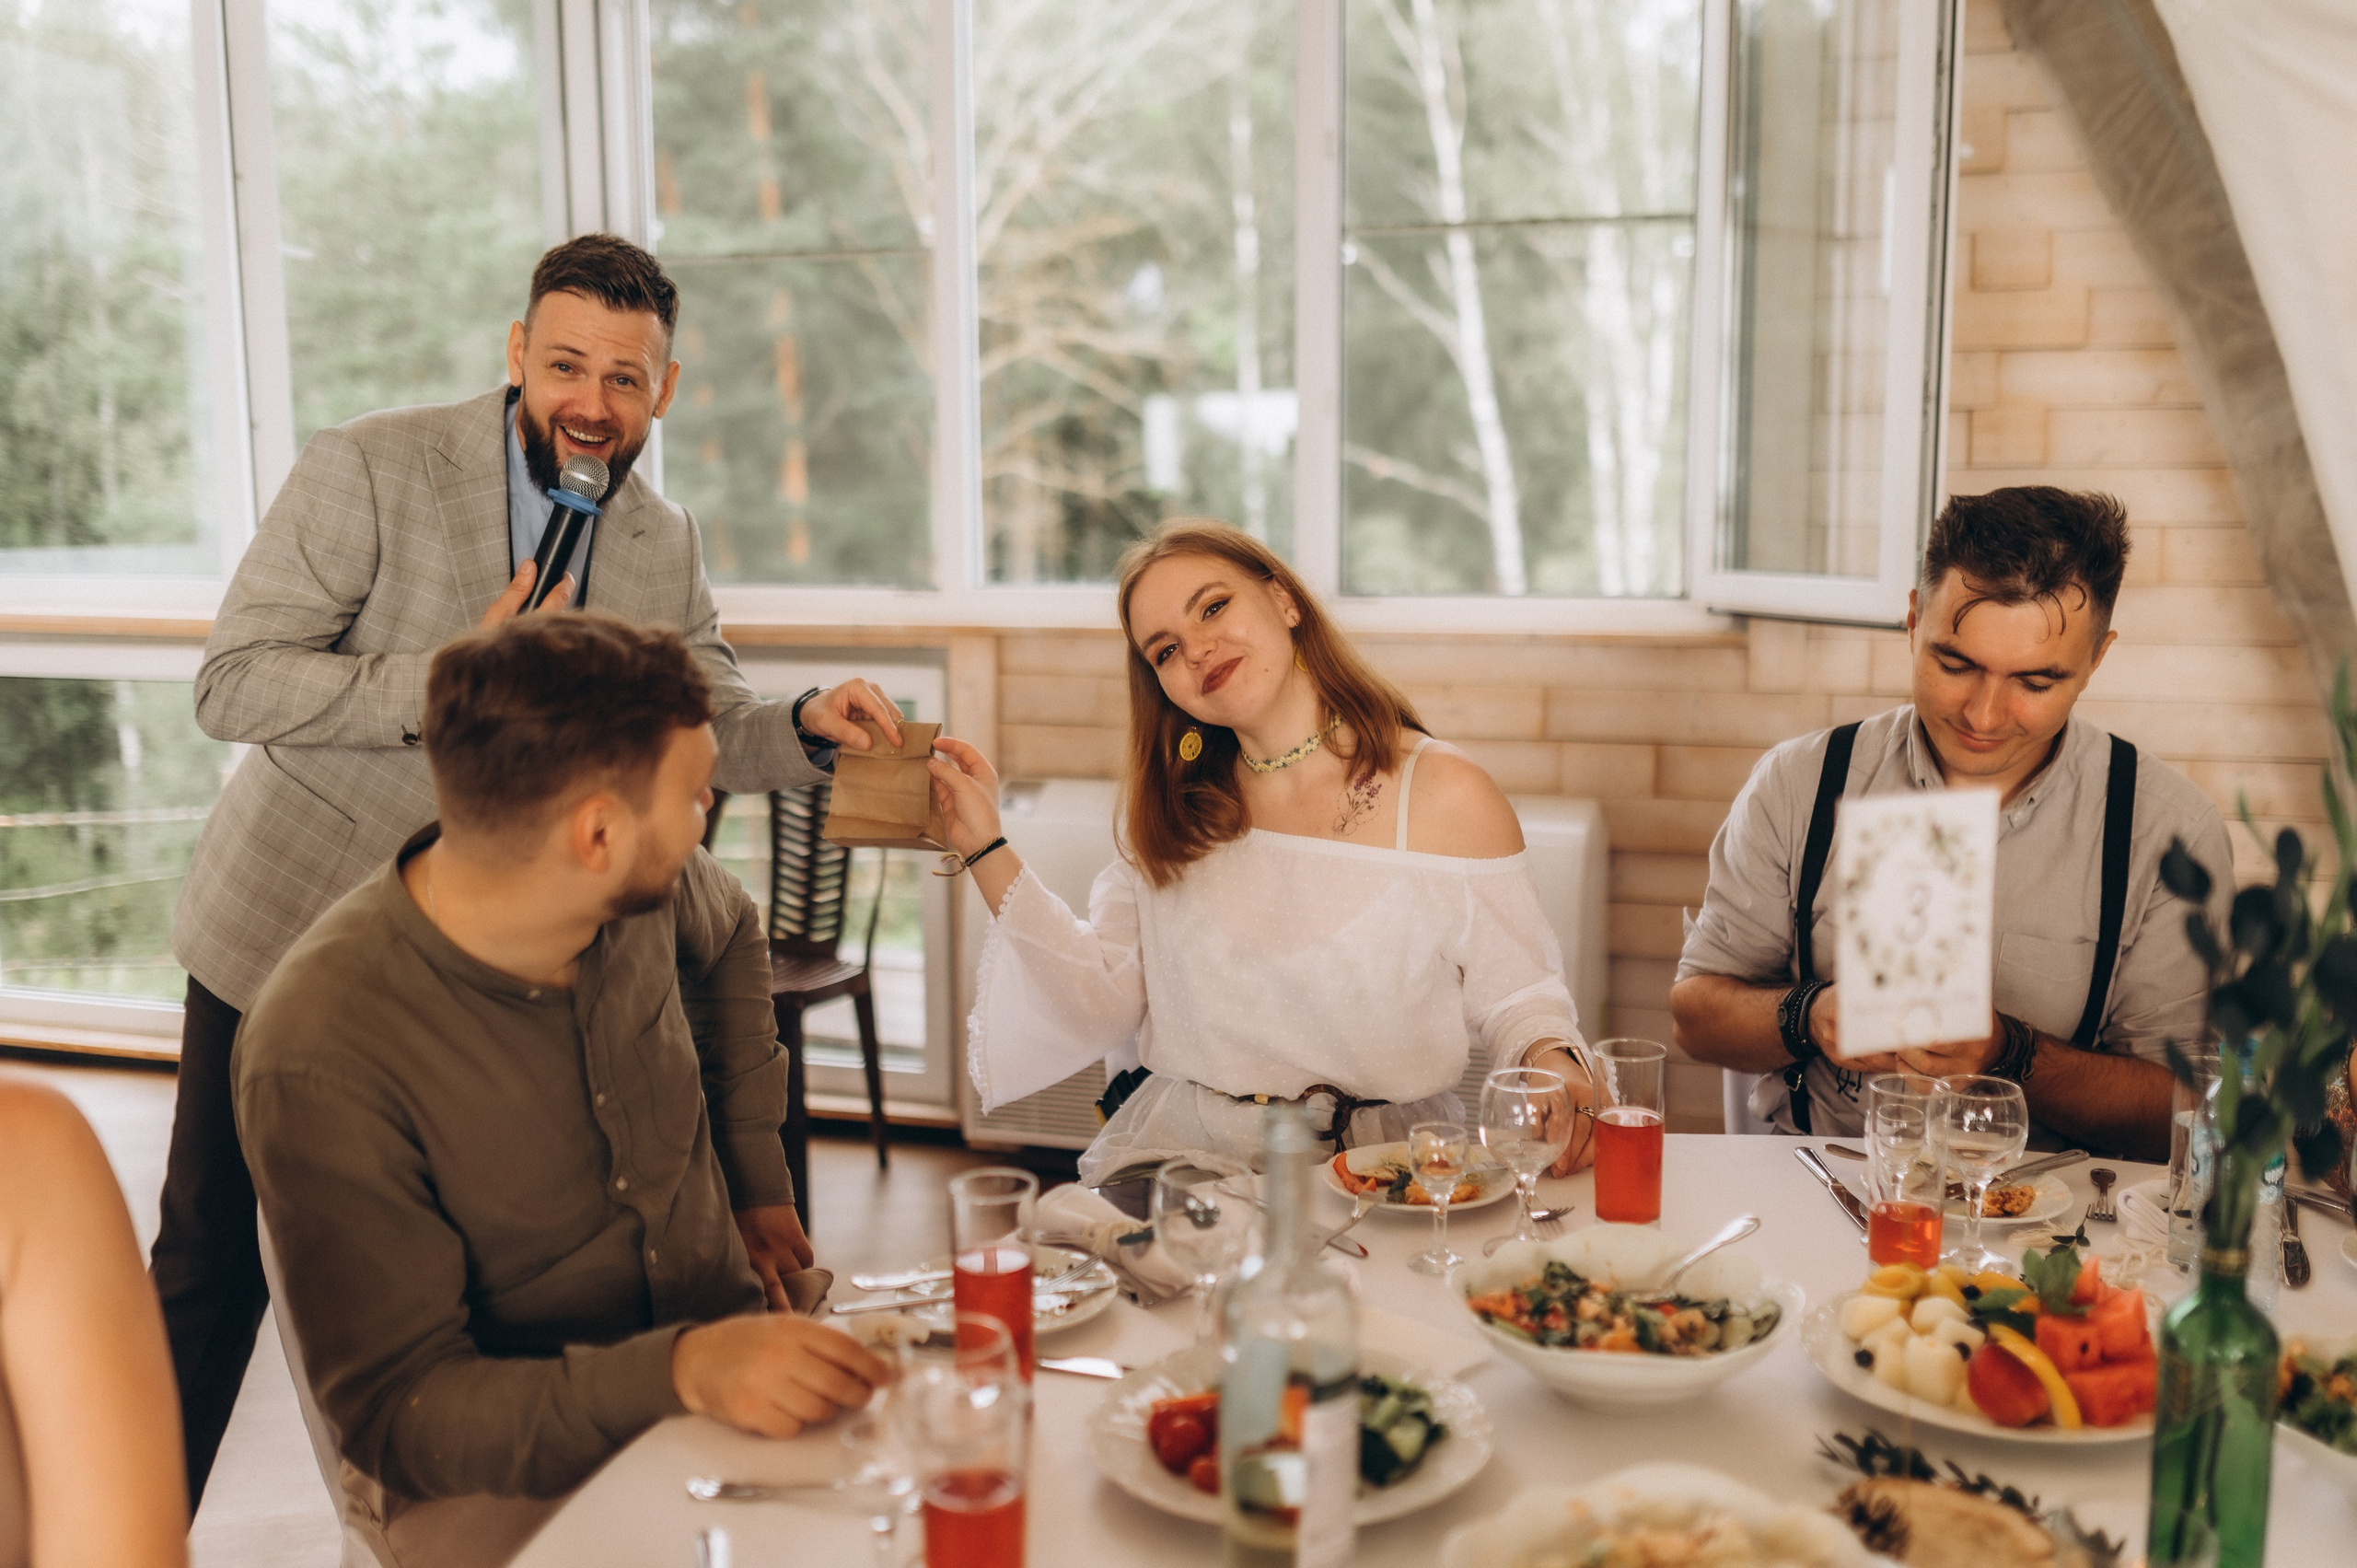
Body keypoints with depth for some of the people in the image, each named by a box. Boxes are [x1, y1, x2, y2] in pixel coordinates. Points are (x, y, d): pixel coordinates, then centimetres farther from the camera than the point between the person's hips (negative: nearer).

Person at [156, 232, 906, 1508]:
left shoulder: (662, 543, 0)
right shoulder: (371, 470, -15)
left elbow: (712, 730, 4)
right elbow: (232, 688, -19)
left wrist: (812, 727, -18)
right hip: (287, 931, -3)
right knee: (211, 1274, 9)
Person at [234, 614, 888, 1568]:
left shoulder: (649, 885, -6)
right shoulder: (323, 1058, -23)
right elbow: (397, 1414, -20)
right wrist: (680, 1371, -34)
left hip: (738, 1361, 5)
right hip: (502, 1470, -4)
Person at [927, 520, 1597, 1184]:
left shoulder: (1449, 798, -3)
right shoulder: (1175, 809, 10)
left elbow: (1516, 993, 3)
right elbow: (1106, 997, 6)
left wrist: (1552, 1063, -19)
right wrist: (986, 849, 3)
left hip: (1377, 1161, -2)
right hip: (1177, 1154, 3)